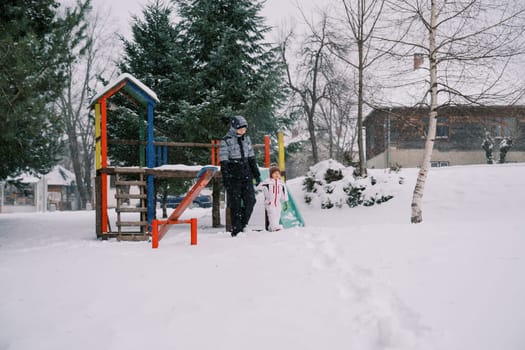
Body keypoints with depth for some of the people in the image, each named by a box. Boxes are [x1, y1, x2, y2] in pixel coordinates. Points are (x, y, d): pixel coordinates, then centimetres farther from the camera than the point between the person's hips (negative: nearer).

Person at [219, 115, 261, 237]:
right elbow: (223, 162, -9)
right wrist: (226, 179, -15)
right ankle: (236, 229, 7)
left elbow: (251, 157, 16)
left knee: (250, 200, 1)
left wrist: (256, 174, 14)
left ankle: (243, 225, 16)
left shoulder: (246, 138, 10)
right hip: (233, 176, -5)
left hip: (246, 175, 5)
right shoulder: (226, 141, -7)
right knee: (235, 204, -1)